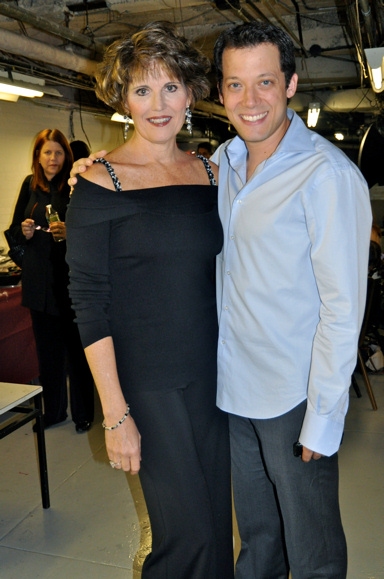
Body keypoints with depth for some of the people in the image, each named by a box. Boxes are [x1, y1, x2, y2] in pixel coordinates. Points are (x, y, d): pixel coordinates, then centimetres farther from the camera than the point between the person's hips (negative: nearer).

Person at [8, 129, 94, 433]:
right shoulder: (30, 185, 7)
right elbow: (15, 227, 14)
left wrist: (70, 232, -27)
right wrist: (24, 231, -7)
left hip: (71, 275, -5)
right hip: (39, 279, 5)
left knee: (76, 347, 3)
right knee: (47, 347, 13)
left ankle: (83, 412, 18)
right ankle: (53, 410, 28)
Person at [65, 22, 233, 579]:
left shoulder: (210, 172, 5)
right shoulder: (101, 182, -9)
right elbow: (90, 303, -12)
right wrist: (115, 414, -14)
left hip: (214, 370, 5)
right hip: (148, 381, -5)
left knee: (217, 517, 17)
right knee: (188, 534, 4)